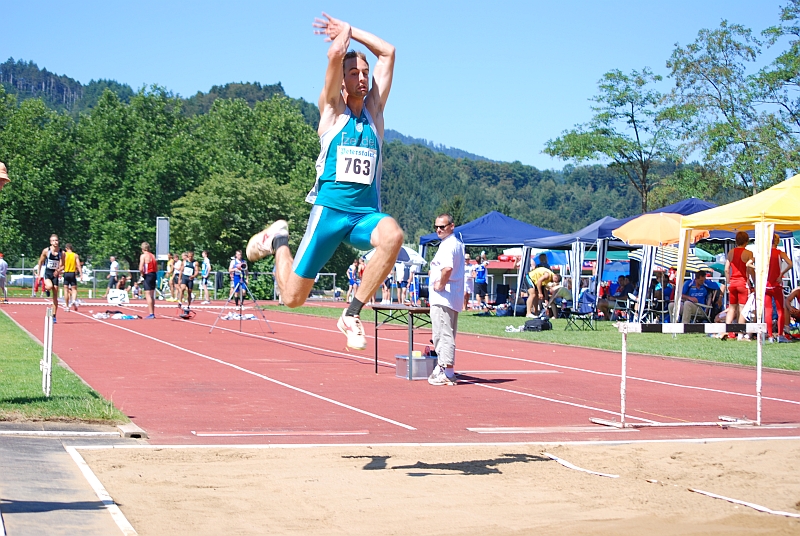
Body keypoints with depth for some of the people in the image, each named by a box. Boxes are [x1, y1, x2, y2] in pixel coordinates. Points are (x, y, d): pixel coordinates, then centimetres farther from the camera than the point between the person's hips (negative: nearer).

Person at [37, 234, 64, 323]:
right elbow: (40, 262, 6)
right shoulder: (46, 251, -5)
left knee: (55, 297, 1)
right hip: (47, 273, -2)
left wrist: (59, 270, -19)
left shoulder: (61, 252, -2)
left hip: (55, 274, 2)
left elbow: (63, 266, 2)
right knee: (50, 286, -34)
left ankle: (54, 316, 8)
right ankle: (46, 288, 5)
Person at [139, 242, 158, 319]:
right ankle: (153, 313, 21)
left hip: (148, 275, -7)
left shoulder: (143, 256, -8)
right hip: (154, 274, 7)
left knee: (148, 295, -6)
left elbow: (141, 269, -18)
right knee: (152, 295, 15)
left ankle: (151, 314, -11)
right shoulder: (153, 256, 13)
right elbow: (157, 269, 13)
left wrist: (142, 274, -1)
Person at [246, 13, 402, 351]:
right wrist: (343, 32, 10)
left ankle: (352, 314, -22)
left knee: (393, 235, -35)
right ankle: (278, 240, 35)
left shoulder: (373, 110, 13)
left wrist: (349, 30, 17)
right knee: (293, 297, 1)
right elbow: (335, 53, -10)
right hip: (329, 210, -3)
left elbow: (388, 53, 12)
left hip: (365, 213, 3)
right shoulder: (332, 110, 3)